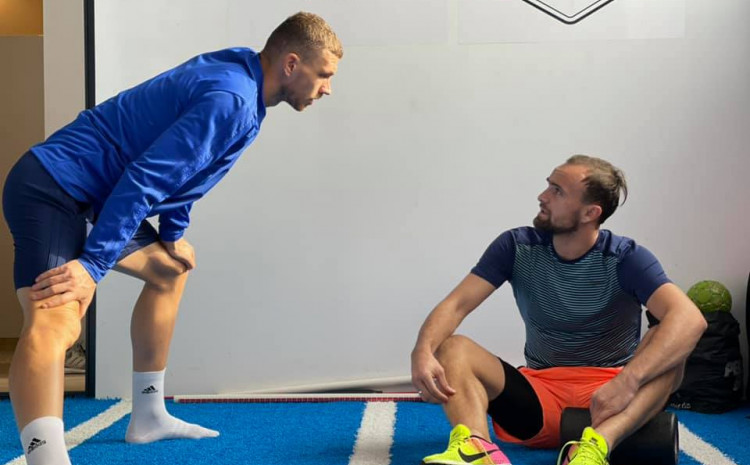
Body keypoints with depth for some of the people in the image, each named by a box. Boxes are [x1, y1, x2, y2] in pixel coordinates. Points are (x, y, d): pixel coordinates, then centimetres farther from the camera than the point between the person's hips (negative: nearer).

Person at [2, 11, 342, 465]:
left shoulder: (233, 72, 9)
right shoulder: (232, 100, -22)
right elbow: (145, 178, -28)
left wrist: (173, 235, 23)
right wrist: (91, 265, -27)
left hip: (85, 190, 11)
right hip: (52, 187, -11)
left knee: (170, 268, 26)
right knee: (56, 323, -32)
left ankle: (149, 417, 34)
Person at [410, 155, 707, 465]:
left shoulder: (625, 258, -10)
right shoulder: (517, 247, -2)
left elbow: (689, 319, -26)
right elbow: (456, 304, -9)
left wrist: (627, 381, -42)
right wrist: (423, 351, -32)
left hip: (606, 398, -2)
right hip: (539, 395, 2)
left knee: (667, 346, -30)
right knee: (452, 350, -21)